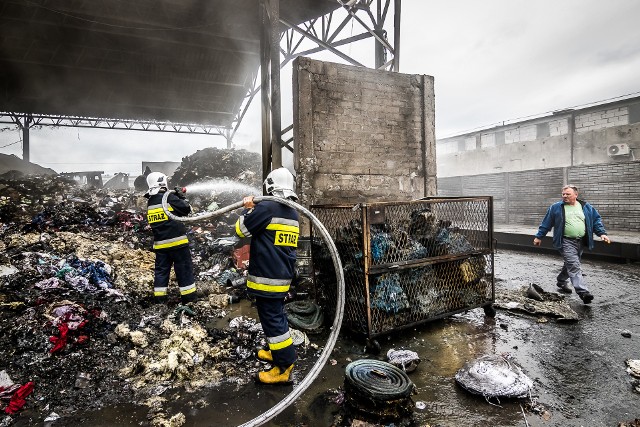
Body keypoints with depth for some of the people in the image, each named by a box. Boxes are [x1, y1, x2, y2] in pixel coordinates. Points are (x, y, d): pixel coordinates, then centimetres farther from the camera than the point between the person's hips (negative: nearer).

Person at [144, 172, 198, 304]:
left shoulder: (150, 203, 11)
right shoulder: (169, 197, -12)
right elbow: (186, 209, -10)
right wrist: (182, 198, 8)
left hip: (160, 243, 6)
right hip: (176, 241, -6)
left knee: (161, 270, 12)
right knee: (184, 269, 1)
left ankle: (159, 298, 14)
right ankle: (189, 297, 5)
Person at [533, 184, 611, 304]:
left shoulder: (587, 207, 10)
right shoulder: (556, 207, 1)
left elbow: (596, 220, 14)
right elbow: (546, 223, 5)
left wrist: (602, 233, -1)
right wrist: (539, 237, 7)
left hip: (580, 242, 5)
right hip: (566, 242, -5)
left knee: (570, 264, 17)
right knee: (574, 266, -15)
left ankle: (561, 282, 38)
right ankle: (583, 292, -20)